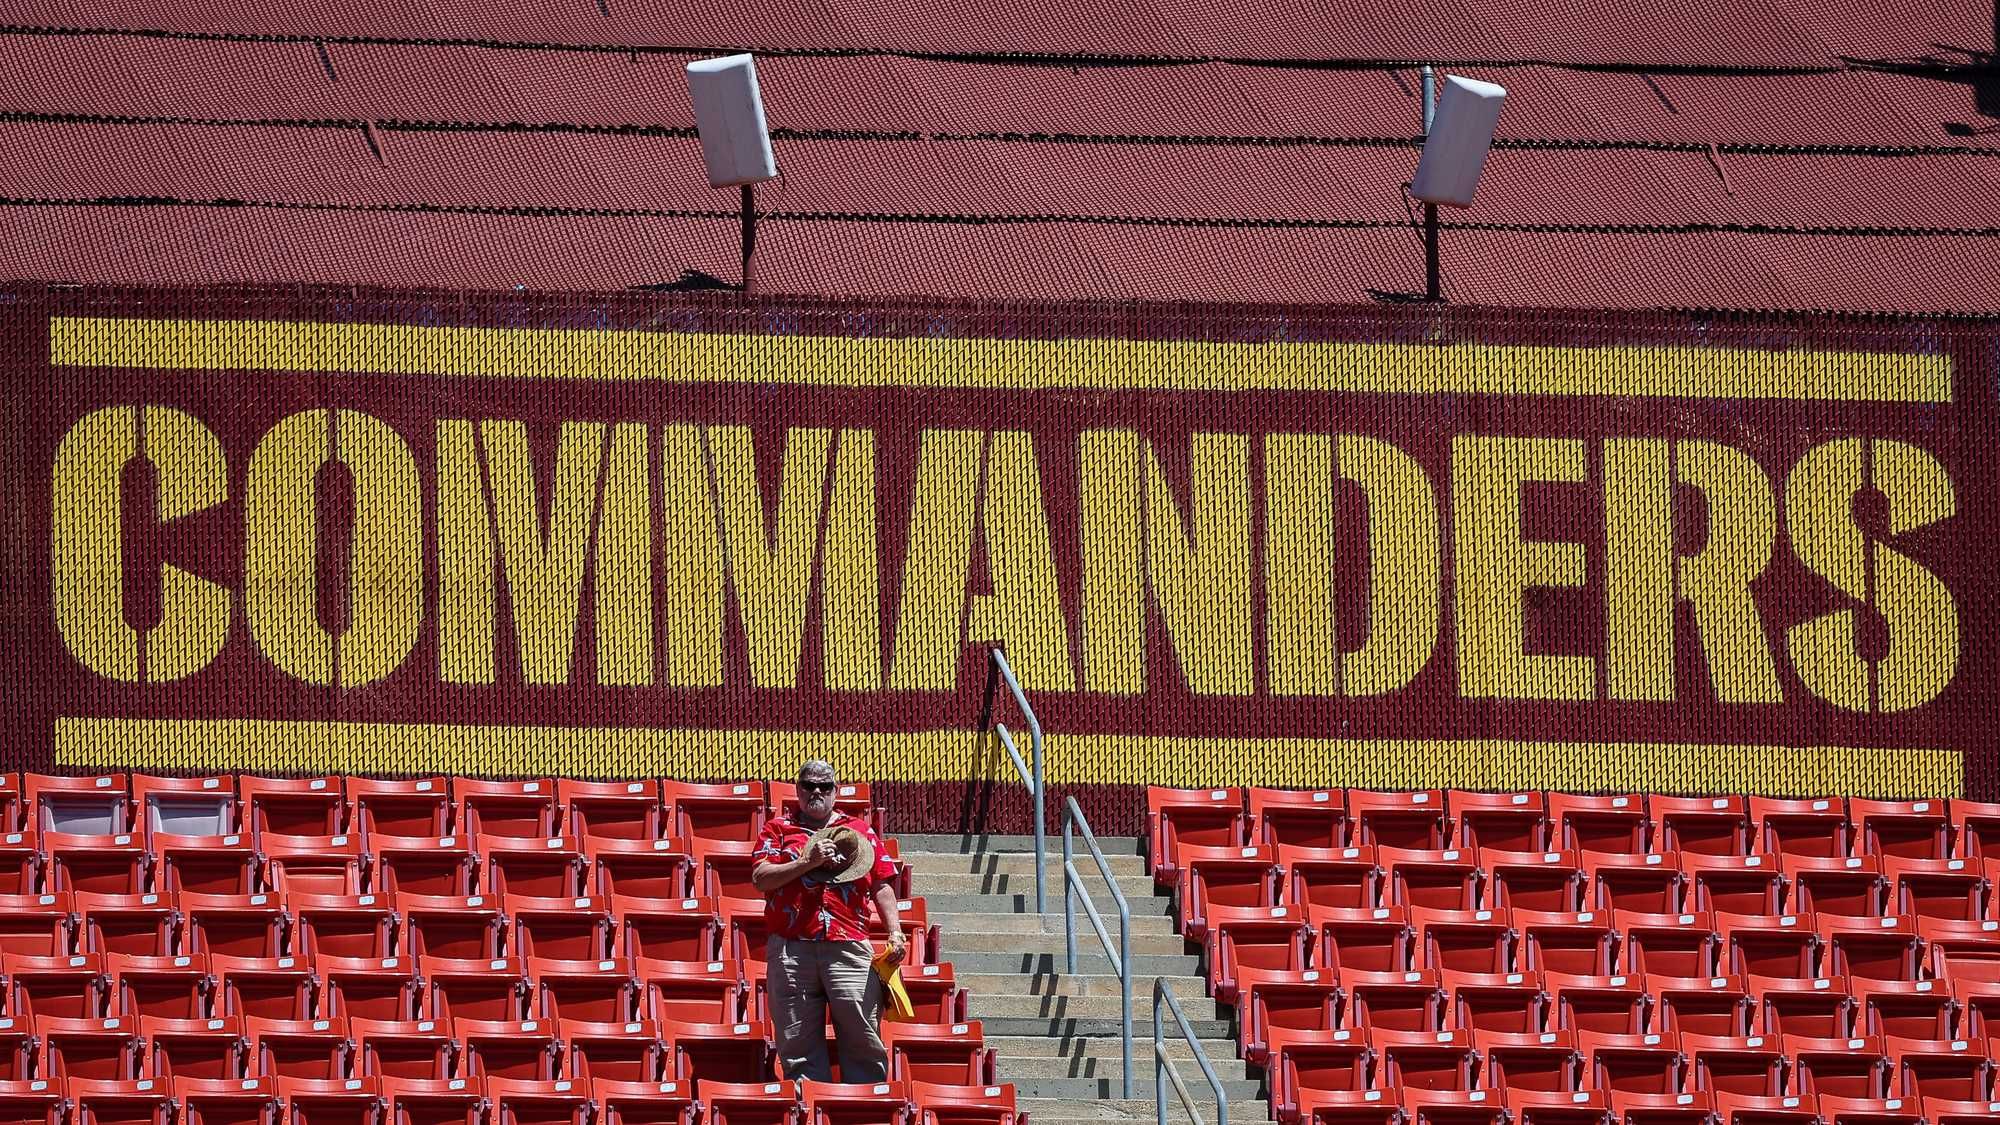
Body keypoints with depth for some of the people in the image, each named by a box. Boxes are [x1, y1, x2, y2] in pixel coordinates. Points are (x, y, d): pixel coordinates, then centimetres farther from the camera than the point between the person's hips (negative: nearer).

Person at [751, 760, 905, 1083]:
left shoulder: (860, 831, 17)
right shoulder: (778, 829, 14)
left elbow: (881, 886, 13)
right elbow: (761, 878, 1)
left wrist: (895, 932, 0)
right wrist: (809, 862, -8)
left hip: (848, 948, 0)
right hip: (791, 950, 0)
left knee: (863, 1037, -5)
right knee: (797, 1041, -1)